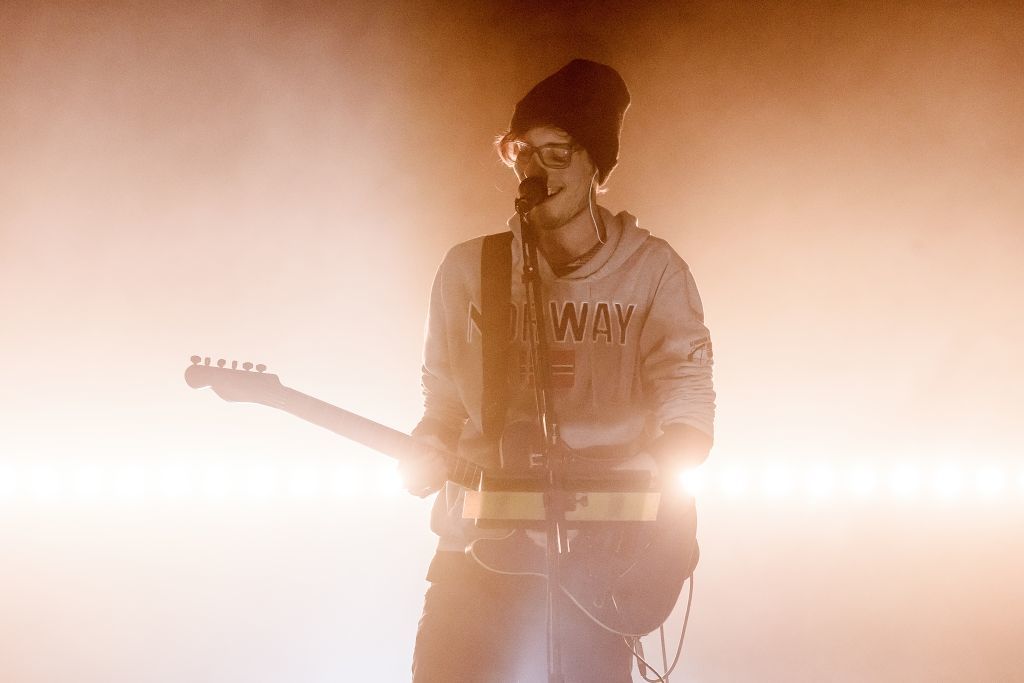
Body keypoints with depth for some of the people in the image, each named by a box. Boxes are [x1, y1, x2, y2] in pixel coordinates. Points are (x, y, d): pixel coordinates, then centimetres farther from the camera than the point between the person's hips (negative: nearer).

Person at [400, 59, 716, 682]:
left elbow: (689, 416, -1)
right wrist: (427, 453, -6)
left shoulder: (650, 270, 1)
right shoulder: (468, 269, 8)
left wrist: (649, 468, -21)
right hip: (476, 549, 2)